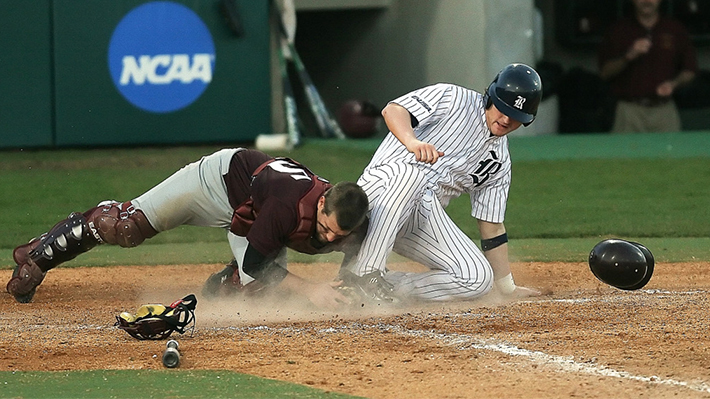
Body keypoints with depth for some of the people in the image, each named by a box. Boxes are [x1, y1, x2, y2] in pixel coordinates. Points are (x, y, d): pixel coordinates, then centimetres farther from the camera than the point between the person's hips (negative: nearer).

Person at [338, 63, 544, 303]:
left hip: (424, 216, 6)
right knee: (411, 172, -40)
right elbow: (393, 110, -16)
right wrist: (412, 141, -38)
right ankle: (363, 271, -39)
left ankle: (390, 286, -11)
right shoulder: (452, 99, -1)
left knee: (478, 278, -13)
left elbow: (491, 227, 18)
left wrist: (508, 289, 12)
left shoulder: (500, 161, 16)